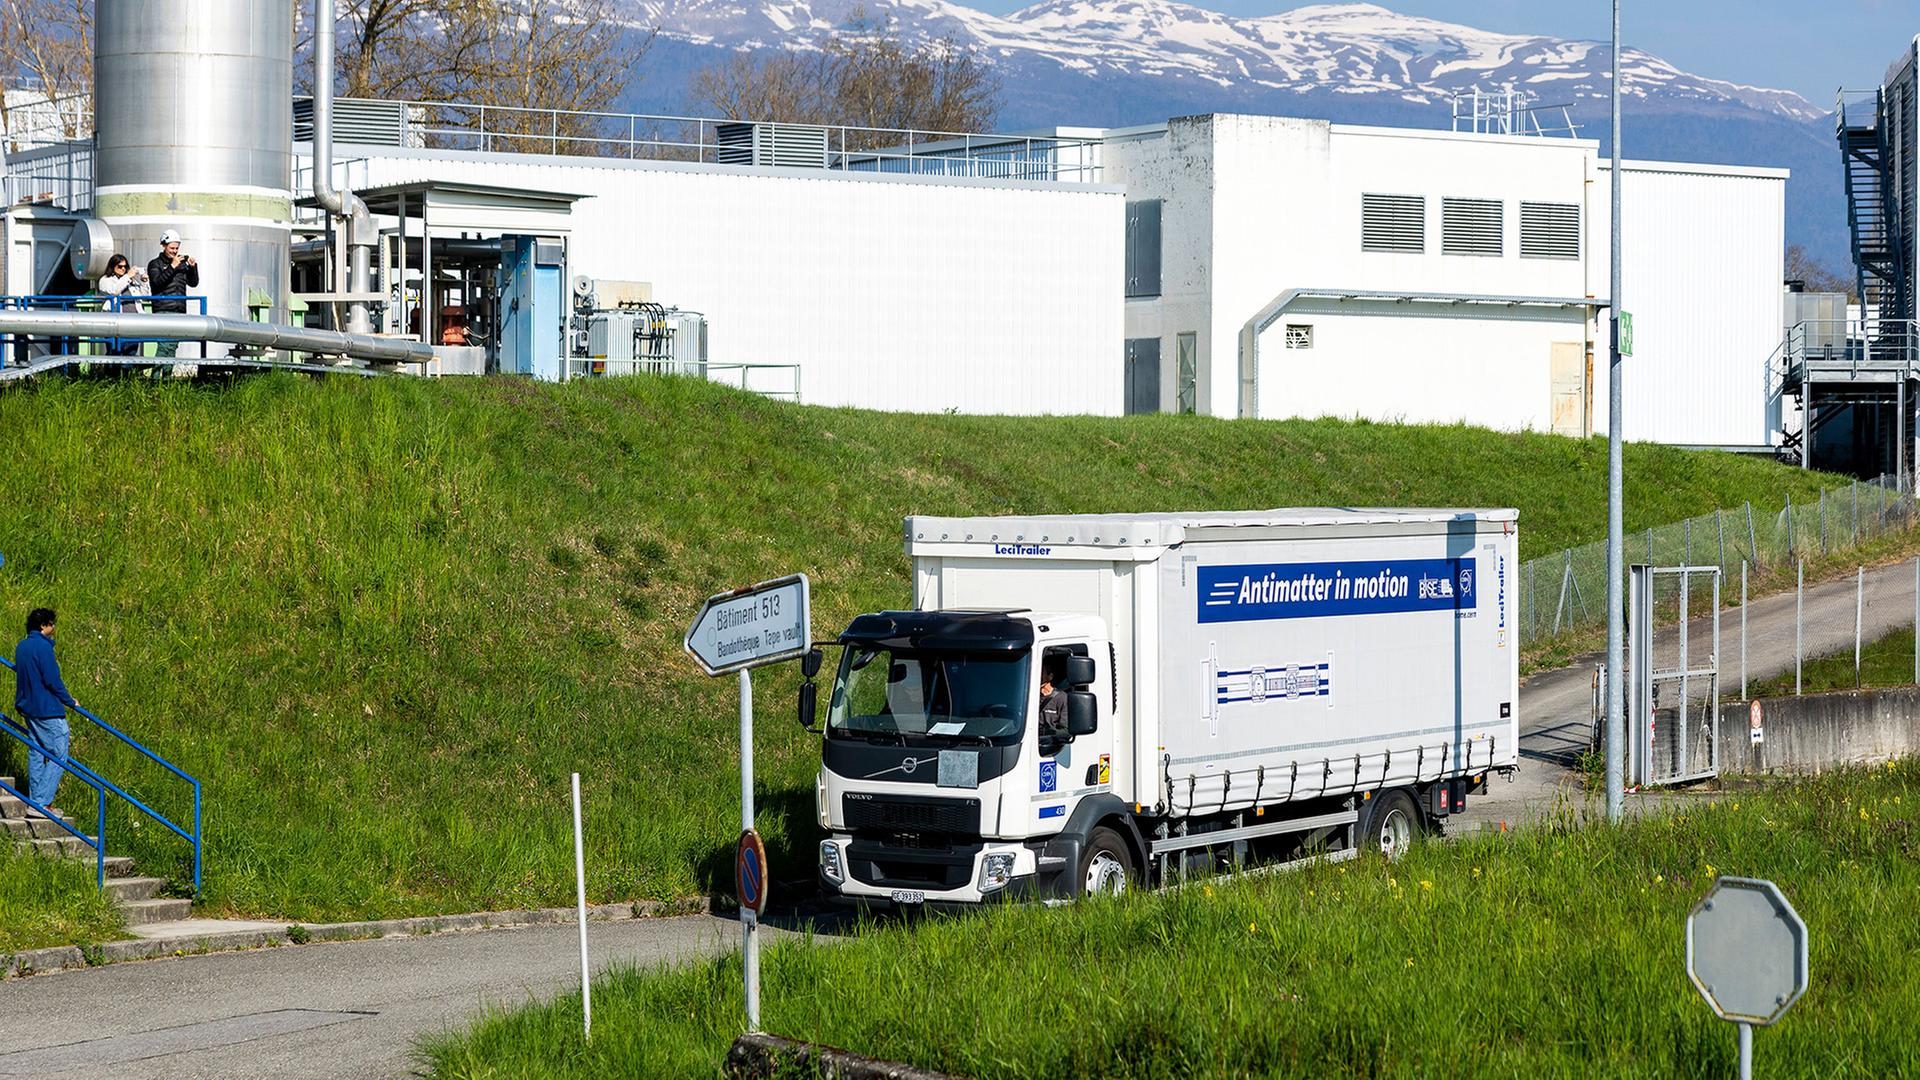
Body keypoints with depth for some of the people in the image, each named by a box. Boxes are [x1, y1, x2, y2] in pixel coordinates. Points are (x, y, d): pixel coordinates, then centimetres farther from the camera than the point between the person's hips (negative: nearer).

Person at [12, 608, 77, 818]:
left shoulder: (22, 646, 11)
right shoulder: (43, 647, -16)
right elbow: (52, 680, -18)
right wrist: (70, 702, -6)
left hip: (29, 707, 9)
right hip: (48, 710, -9)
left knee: (36, 754, 13)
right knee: (59, 756, -6)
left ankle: (36, 801, 14)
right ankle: (40, 803, -12)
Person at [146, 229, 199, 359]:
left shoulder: (182, 264, 18)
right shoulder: (155, 264, 5)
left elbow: (194, 283, 16)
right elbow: (157, 282, -12)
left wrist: (193, 267, 0)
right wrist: (172, 267, -18)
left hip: (180, 311, 5)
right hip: (163, 311, -5)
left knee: (173, 345, 4)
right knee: (165, 345, -17)